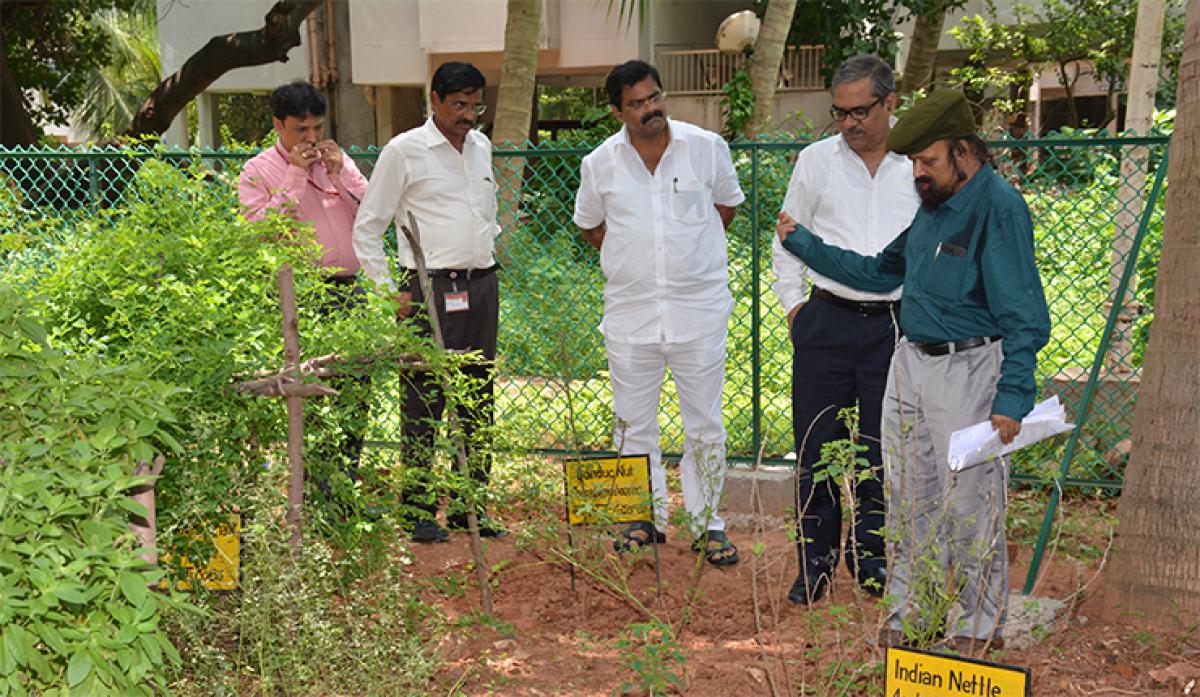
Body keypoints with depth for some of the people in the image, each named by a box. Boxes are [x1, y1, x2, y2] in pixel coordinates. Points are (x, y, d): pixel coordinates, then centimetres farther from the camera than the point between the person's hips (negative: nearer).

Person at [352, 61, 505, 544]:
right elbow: (367, 227, -3)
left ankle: (468, 507, 19)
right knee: (424, 403, -3)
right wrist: (392, 291, -8)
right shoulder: (404, 151, -4)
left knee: (477, 400, 9)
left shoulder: (481, 147, 14)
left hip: (481, 287, 6)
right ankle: (419, 512, 6)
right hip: (430, 290, -6)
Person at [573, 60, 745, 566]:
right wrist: (632, 259, 9)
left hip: (699, 309, -1)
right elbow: (589, 225, 17)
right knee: (634, 423, 9)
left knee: (705, 424, 4)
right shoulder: (600, 164, 0)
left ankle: (706, 523, 17)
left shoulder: (707, 147, -2)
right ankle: (647, 518, 24)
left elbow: (727, 205, 14)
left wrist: (694, 253, 10)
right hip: (630, 311, 2)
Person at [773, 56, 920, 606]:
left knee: (882, 447, 7)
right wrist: (793, 302, 6)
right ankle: (815, 560, 15)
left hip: (895, 325, 0)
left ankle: (870, 555, 24)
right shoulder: (817, 160, 5)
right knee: (817, 445, 2)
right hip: (827, 322, 0)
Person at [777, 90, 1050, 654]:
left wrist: (1012, 396, -23)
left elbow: (1023, 316, -17)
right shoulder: (931, 205, 11)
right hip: (910, 364, 8)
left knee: (970, 503, 1)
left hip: (969, 371, -8)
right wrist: (804, 246, 20)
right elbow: (882, 272, 21)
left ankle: (980, 625, 18)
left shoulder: (999, 208, -14)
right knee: (908, 497, 14)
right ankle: (912, 611, 28)